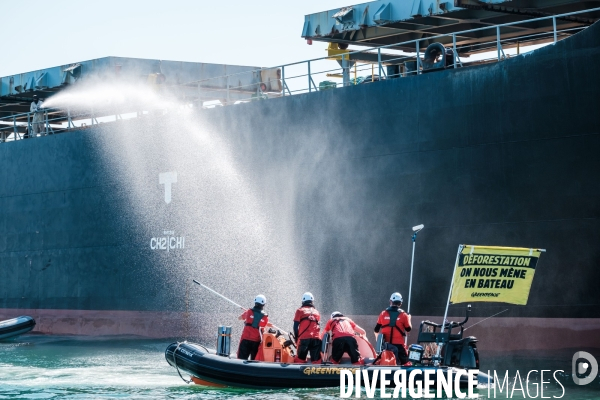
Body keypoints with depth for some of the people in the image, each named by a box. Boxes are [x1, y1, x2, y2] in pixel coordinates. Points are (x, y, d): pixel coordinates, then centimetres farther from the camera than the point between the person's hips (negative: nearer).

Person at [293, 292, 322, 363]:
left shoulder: (300, 311, 9)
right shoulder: (317, 312, 20)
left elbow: (295, 326, 2)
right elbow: (318, 327, 15)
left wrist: (296, 338, 12)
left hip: (304, 338, -2)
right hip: (316, 338, 3)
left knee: (300, 359, 4)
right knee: (316, 360, 0)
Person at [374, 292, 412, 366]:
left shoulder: (383, 314, 3)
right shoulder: (403, 315, -5)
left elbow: (376, 329, 8)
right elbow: (408, 329, 4)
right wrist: (408, 319, 21)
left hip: (385, 343, 3)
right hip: (399, 343, -3)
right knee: (405, 362, 0)